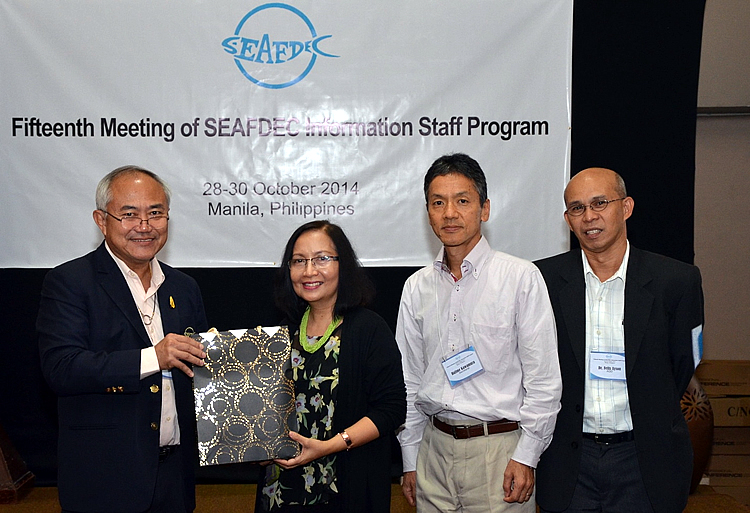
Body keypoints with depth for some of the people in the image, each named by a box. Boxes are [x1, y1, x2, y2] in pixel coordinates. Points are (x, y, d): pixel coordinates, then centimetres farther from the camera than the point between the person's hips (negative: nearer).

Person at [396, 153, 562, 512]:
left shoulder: (521, 277, -6)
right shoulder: (417, 287, 6)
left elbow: (544, 379, -6)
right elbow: (410, 381, 10)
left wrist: (525, 457, -9)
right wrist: (410, 462, 10)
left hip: (499, 448, -3)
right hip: (434, 448, 4)